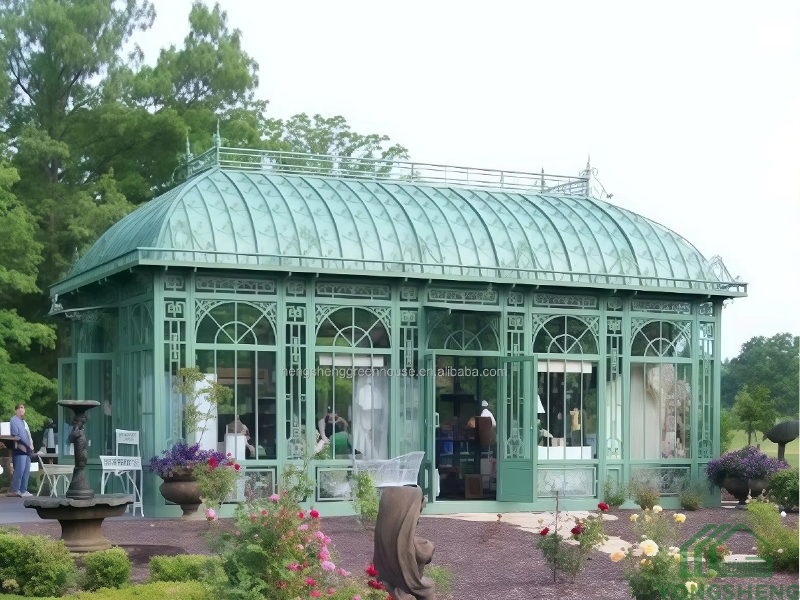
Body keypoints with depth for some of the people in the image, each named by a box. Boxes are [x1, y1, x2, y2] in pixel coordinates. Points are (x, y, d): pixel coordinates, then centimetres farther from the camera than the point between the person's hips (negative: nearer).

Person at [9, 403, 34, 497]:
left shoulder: (23, 421, 24)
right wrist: (28, 445, -12)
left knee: (26, 471, 4)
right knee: (20, 471, -13)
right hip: (20, 448, -8)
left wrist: (31, 445, 5)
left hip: (27, 449, 8)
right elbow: (15, 434, -11)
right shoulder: (14, 420, -1)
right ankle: (15, 490, -7)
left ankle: (23, 490, 5)